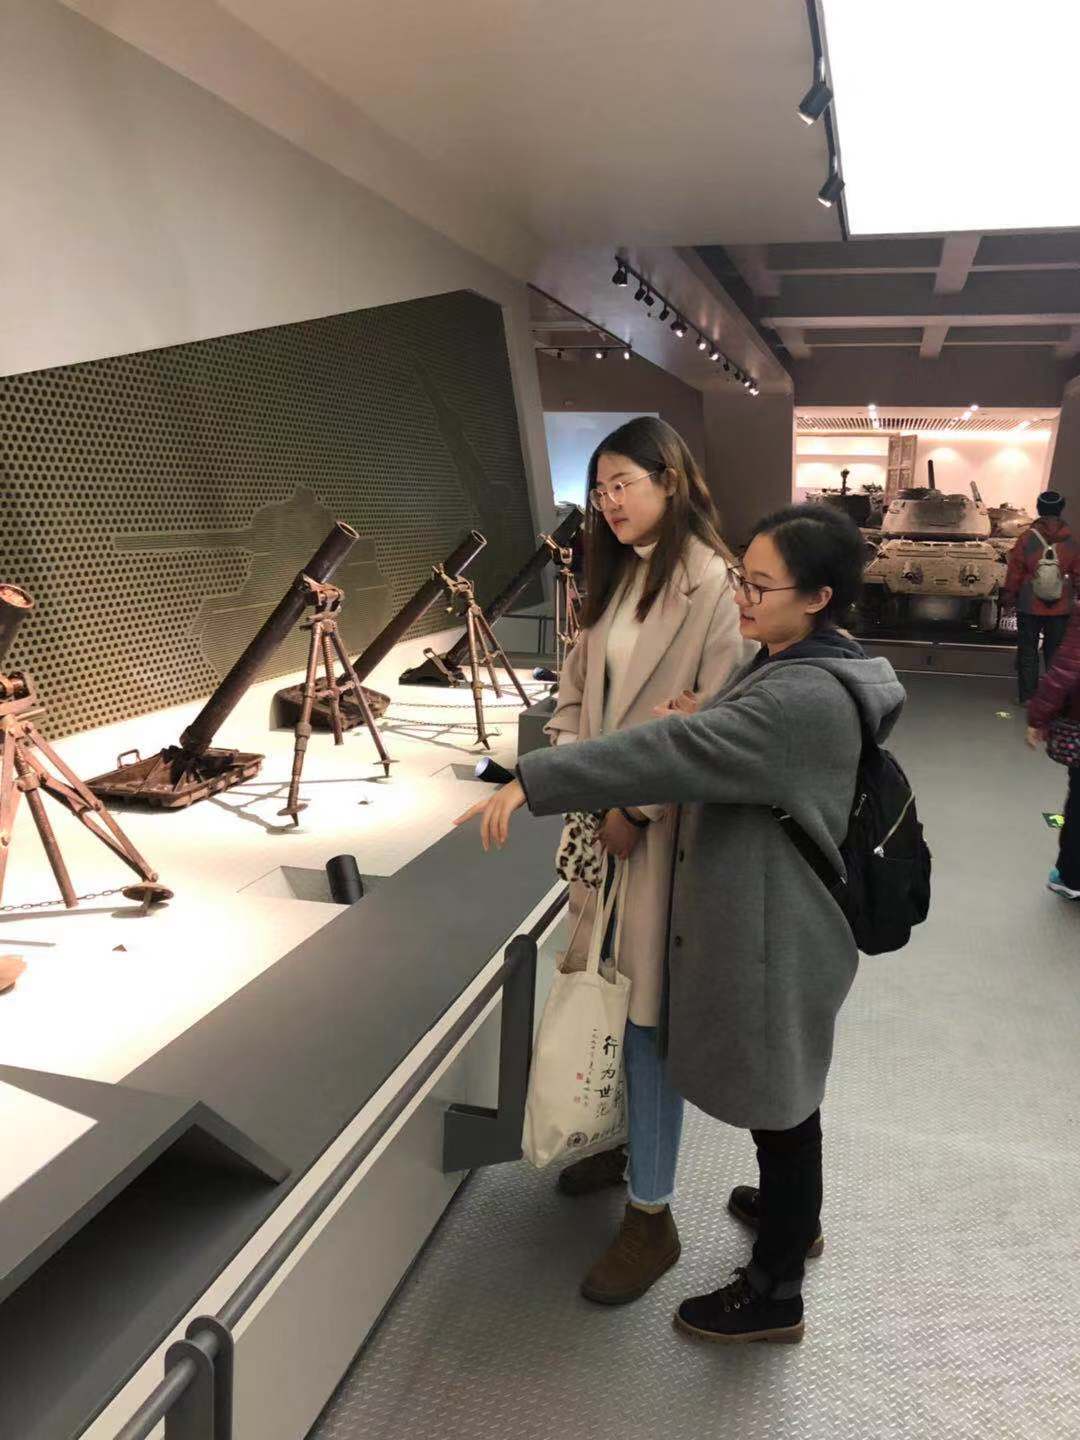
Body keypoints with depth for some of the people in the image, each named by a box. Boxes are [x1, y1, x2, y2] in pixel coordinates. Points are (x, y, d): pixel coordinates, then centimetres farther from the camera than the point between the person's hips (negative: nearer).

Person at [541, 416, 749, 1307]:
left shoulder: (711, 583, -14)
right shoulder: (620, 575, 12)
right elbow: (577, 685, 12)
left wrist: (638, 810, -16)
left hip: (663, 827, -7)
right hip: (603, 816, 8)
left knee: (647, 1014, 1)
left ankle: (650, 1217, 18)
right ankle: (624, 1139, 41)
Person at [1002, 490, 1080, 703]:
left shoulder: (1027, 538, -9)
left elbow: (1014, 572, -5)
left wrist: (1008, 595, 6)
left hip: (1029, 606, -2)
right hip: (1060, 607, 2)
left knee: (1028, 651, 9)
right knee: (1055, 652, 11)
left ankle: (1028, 696, 11)